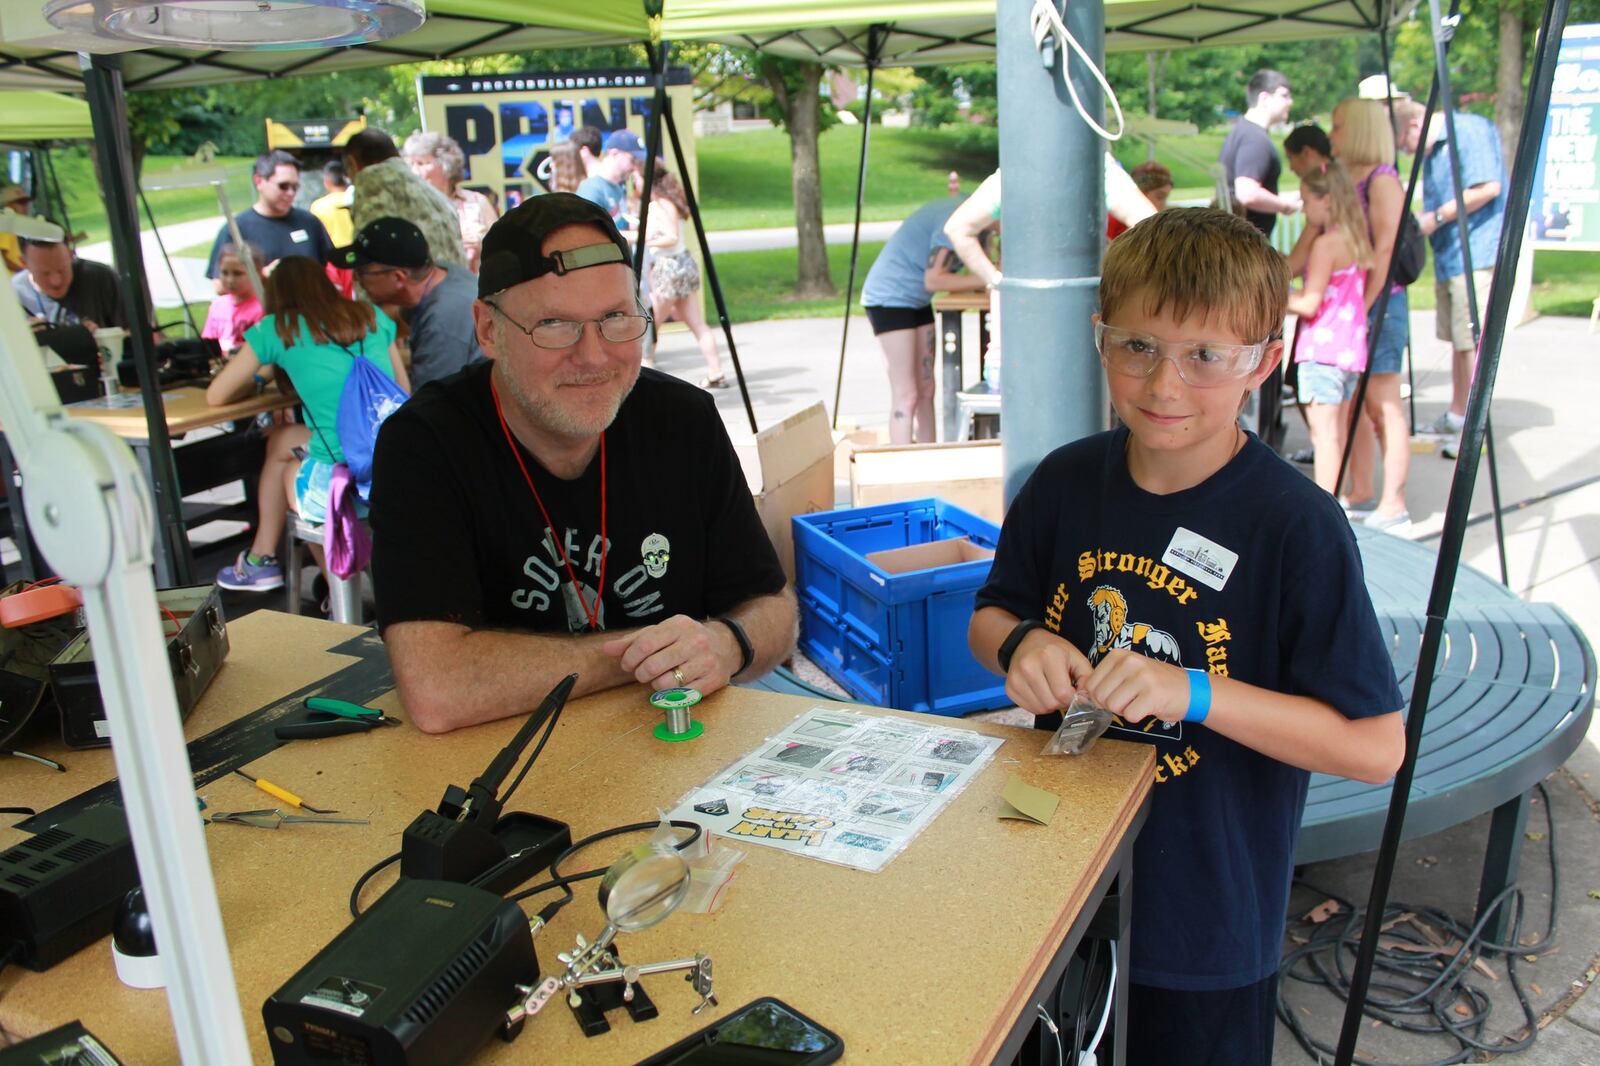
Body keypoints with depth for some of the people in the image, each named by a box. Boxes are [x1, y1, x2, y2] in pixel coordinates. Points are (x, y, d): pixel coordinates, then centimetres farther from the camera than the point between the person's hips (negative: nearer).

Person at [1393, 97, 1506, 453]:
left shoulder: (1471, 130, -11)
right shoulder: (1432, 150, 18)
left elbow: (1488, 188, -20)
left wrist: (1436, 217, -16)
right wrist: (1420, 221, 3)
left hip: (1476, 254, -10)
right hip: (1447, 256, 10)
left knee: (1473, 340, -8)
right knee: (1457, 339, 16)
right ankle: (1456, 415, 26)